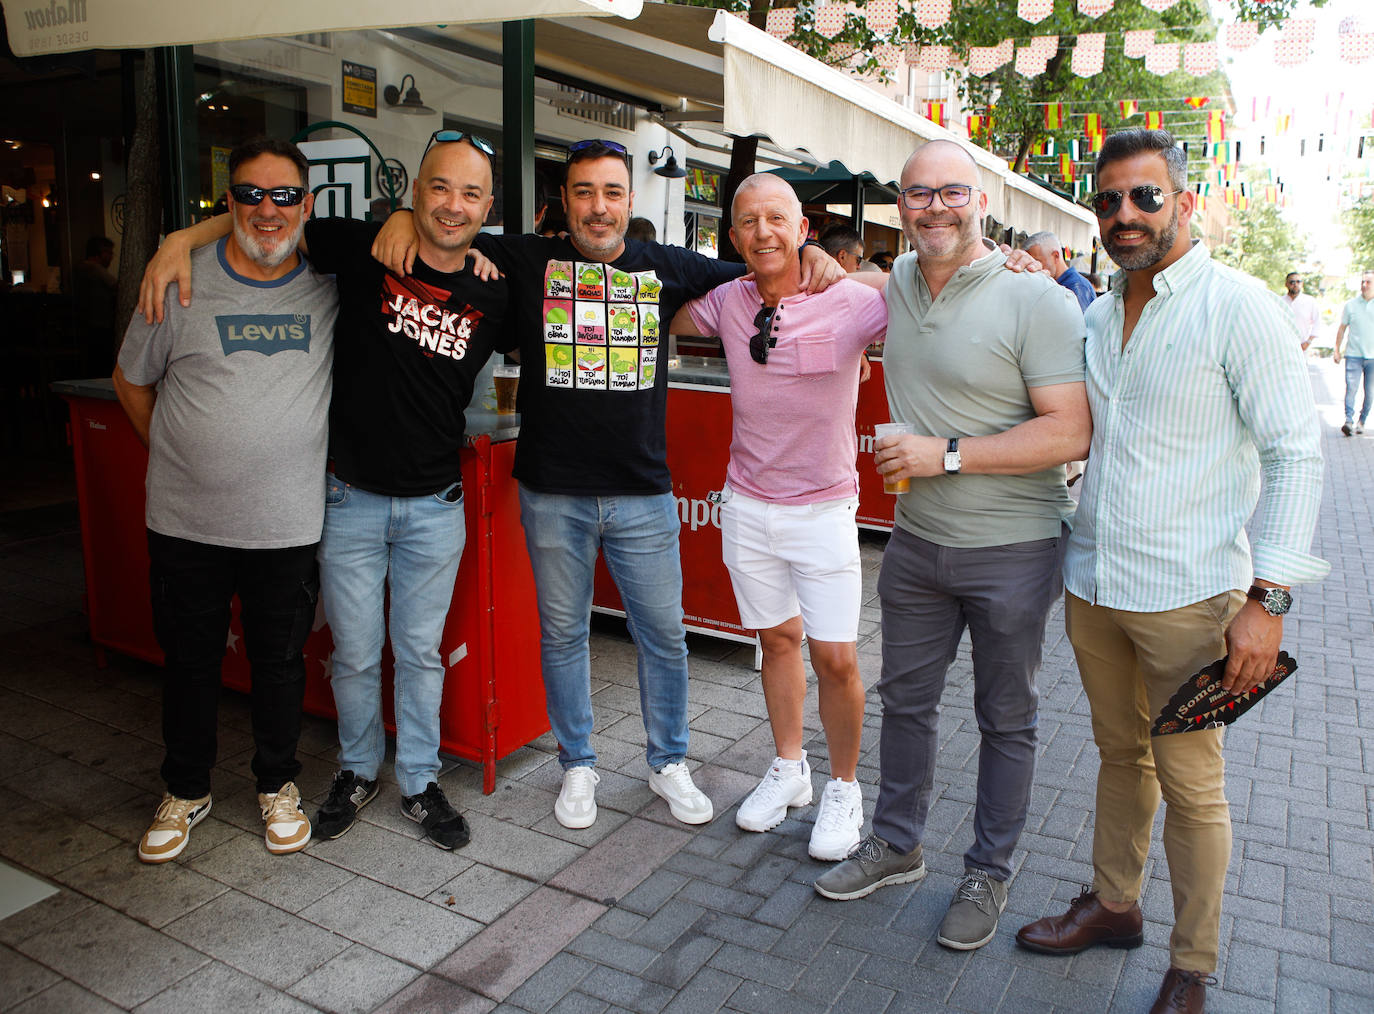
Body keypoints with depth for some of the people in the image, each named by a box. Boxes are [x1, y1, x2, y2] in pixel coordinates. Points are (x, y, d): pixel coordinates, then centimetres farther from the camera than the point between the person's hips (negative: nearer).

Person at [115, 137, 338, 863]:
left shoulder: (330, 287, -1)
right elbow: (131, 380, 9)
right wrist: (178, 455, 9)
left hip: (290, 524, 0)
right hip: (186, 523, 0)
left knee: (280, 661, 12)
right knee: (188, 661, 14)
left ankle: (277, 784, 34)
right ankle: (185, 790, 35)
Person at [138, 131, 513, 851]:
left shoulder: (492, 298, -1)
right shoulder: (365, 251, -7)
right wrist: (186, 236, -8)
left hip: (435, 506, 1)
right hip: (351, 497, -1)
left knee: (421, 651, 12)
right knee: (354, 653, 11)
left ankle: (419, 782, 30)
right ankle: (357, 771, 35)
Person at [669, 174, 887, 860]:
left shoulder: (851, 303, -14)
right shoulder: (727, 303, -1)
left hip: (823, 510, -3)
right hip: (747, 506, 4)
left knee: (836, 659, -2)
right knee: (777, 639, 15)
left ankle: (843, 787, 23)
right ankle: (789, 769, 35)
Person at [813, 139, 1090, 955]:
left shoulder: (1037, 301, -15)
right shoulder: (896, 284, 5)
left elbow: (1071, 432, -20)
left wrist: (950, 453, -23)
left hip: (1013, 550, -5)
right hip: (918, 541, 6)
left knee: (1007, 720, 11)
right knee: (906, 698, 17)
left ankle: (990, 874, 30)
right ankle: (898, 844, 37)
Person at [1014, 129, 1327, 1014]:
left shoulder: (1237, 305, -9)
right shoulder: (1098, 317, 10)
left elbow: (1297, 454, -11)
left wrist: (1267, 598, -16)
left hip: (1187, 593, -5)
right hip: (1092, 583, 6)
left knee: (1189, 783, 5)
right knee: (1120, 752, 19)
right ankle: (1114, 905, 37)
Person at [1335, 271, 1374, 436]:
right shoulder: (1351, 305, 5)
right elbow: (1342, 328, 12)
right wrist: (1337, 351, 10)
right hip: (1354, 354, -1)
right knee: (1351, 388, -14)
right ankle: (1349, 421, -17)